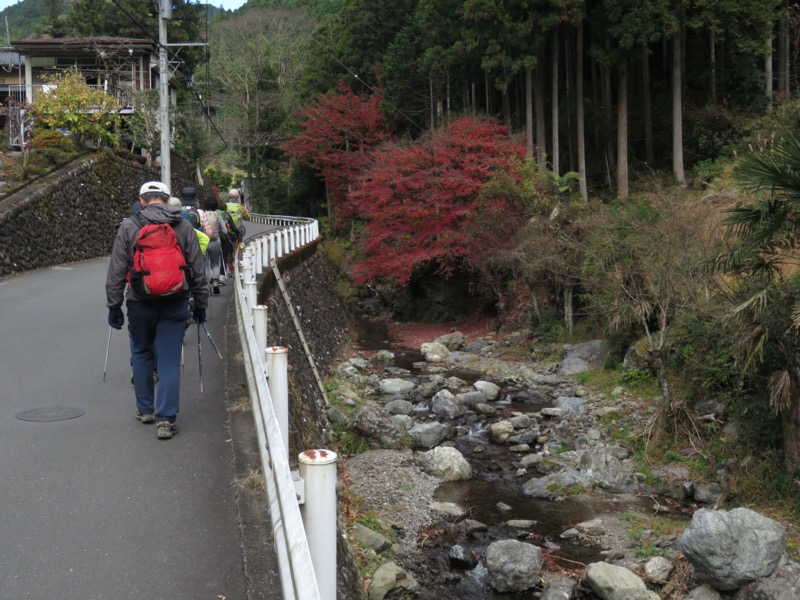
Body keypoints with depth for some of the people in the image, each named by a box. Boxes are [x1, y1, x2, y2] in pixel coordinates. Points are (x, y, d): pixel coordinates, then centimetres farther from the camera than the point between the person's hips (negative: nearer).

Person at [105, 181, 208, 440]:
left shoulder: (128, 227, -2)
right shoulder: (184, 227, 1)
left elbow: (116, 271, -1)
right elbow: (197, 270, 4)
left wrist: (114, 305, 6)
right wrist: (200, 303, 12)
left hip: (140, 303, 0)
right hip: (175, 304, 0)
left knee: (142, 354, 19)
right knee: (170, 360, 1)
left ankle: (145, 409, 28)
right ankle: (165, 419, -3)